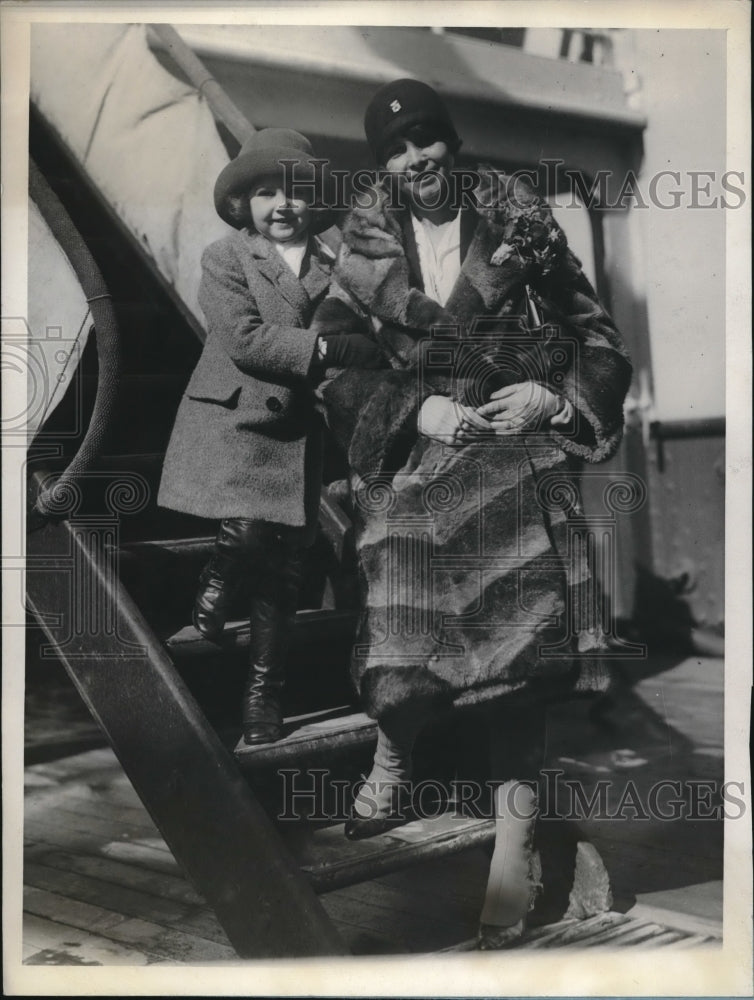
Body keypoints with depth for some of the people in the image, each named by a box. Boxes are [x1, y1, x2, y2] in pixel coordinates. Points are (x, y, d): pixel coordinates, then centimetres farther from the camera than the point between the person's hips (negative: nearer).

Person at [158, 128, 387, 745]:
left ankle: (265, 688, 21)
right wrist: (328, 349, -20)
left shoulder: (339, 256, 6)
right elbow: (244, 339, -14)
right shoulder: (225, 258, -1)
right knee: (248, 532, -19)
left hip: (301, 432, 3)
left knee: (284, 565, 6)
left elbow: (366, 330, 5)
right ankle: (217, 580, 19)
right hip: (236, 421, -2)